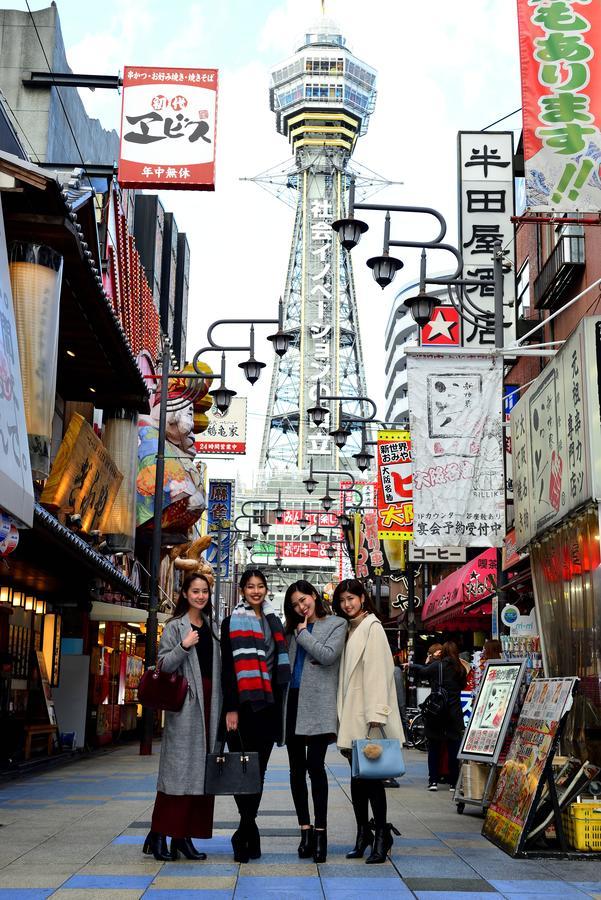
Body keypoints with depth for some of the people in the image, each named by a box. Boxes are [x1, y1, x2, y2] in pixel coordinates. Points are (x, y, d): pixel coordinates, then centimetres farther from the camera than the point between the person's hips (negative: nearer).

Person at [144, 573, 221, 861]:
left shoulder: (212, 627, 16)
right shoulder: (174, 626, 1)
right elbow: (163, 665, -6)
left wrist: (220, 705, 10)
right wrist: (183, 646, -19)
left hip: (208, 701, 5)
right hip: (185, 702, -5)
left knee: (202, 770, 4)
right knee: (178, 767, -8)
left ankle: (184, 835, 9)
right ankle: (158, 834, -1)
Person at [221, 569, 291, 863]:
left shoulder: (273, 622, 16)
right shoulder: (232, 623, 0)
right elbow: (228, 668, -6)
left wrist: (280, 705, 12)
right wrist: (230, 709, -13)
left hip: (268, 704, 5)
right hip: (244, 703, -5)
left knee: (259, 770, 7)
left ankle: (245, 833, 15)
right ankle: (249, 833, 4)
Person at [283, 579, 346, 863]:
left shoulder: (336, 624, 3)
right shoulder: (293, 629, 17)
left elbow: (328, 656, -11)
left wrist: (303, 634, -4)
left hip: (318, 706, -5)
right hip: (293, 702, 5)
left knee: (315, 766, -9)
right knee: (297, 769, 6)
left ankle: (320, 831, -4)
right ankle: (305, 829, 14)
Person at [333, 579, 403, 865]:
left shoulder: (372, 627, -6)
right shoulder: (348, 630, 17)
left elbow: (377, 671, -14)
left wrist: (376, 715, -20)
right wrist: (343, 718, 10)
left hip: (367, 715, -7)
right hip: (352, 716, 7)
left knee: (370, 775, -6)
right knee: (357, 777, 9)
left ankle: (381, 835, 2)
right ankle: (363, 833, 16)